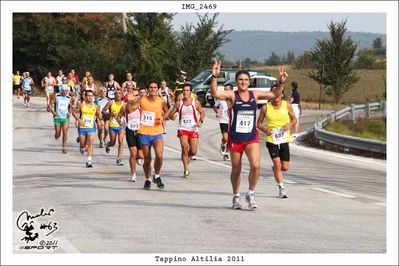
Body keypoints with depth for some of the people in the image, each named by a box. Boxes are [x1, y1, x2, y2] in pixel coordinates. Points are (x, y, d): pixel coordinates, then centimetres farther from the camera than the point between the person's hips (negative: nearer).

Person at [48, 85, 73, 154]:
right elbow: (50, 105, -1)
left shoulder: (69, 98, 5)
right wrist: (53, 112, -15)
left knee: (65, 132, -14)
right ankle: (56, 136, 41)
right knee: (58, 134, 5)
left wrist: (70, 112, 1)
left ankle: (64, 148, -8)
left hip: (65, 118, 1)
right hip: (57, 118, -1)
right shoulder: (56, 96, -3)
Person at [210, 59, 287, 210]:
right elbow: (214, 93, -23)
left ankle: (250, 194, 3)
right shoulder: (231, 96, -6)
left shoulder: (255, 95, 5)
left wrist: (281, 82, -4)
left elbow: (275, 95, 11)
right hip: (235, 138, -2)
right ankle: (236, 196, 31)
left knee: (255, 166, -17)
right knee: (236, 169, 10)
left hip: (252, 137, 2)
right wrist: (214, 77, -36)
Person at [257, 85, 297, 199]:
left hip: (284, 139, 2)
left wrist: (290, 124, -11)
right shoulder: (266, 108, -4)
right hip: (271, 139, -2)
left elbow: (294, 119, 11)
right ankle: (281, 189, -1)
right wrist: (265, 130, -17)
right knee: (277, 163, -13)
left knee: (285, 167, 4)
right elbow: (258, 123, 4)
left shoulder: (287, 106, 1)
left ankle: (275, 168, 40)